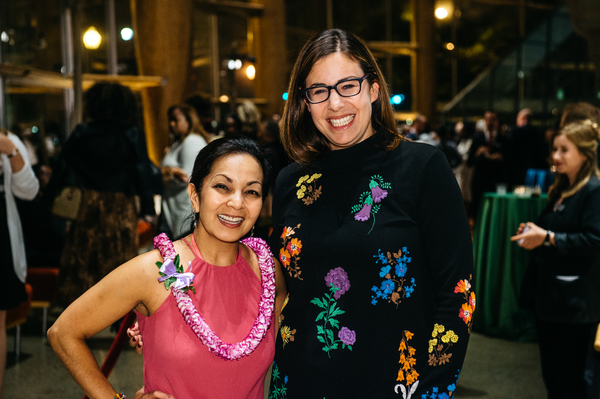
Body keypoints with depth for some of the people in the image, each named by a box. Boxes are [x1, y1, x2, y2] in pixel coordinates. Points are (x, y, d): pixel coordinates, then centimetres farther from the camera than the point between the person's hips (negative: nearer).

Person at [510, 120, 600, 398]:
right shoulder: (560, 190, 14)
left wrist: (547, 237, -22)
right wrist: (533, 233, 4)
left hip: (575, 301, -9)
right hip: (547, 292, 9)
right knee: (551, 374, 18)